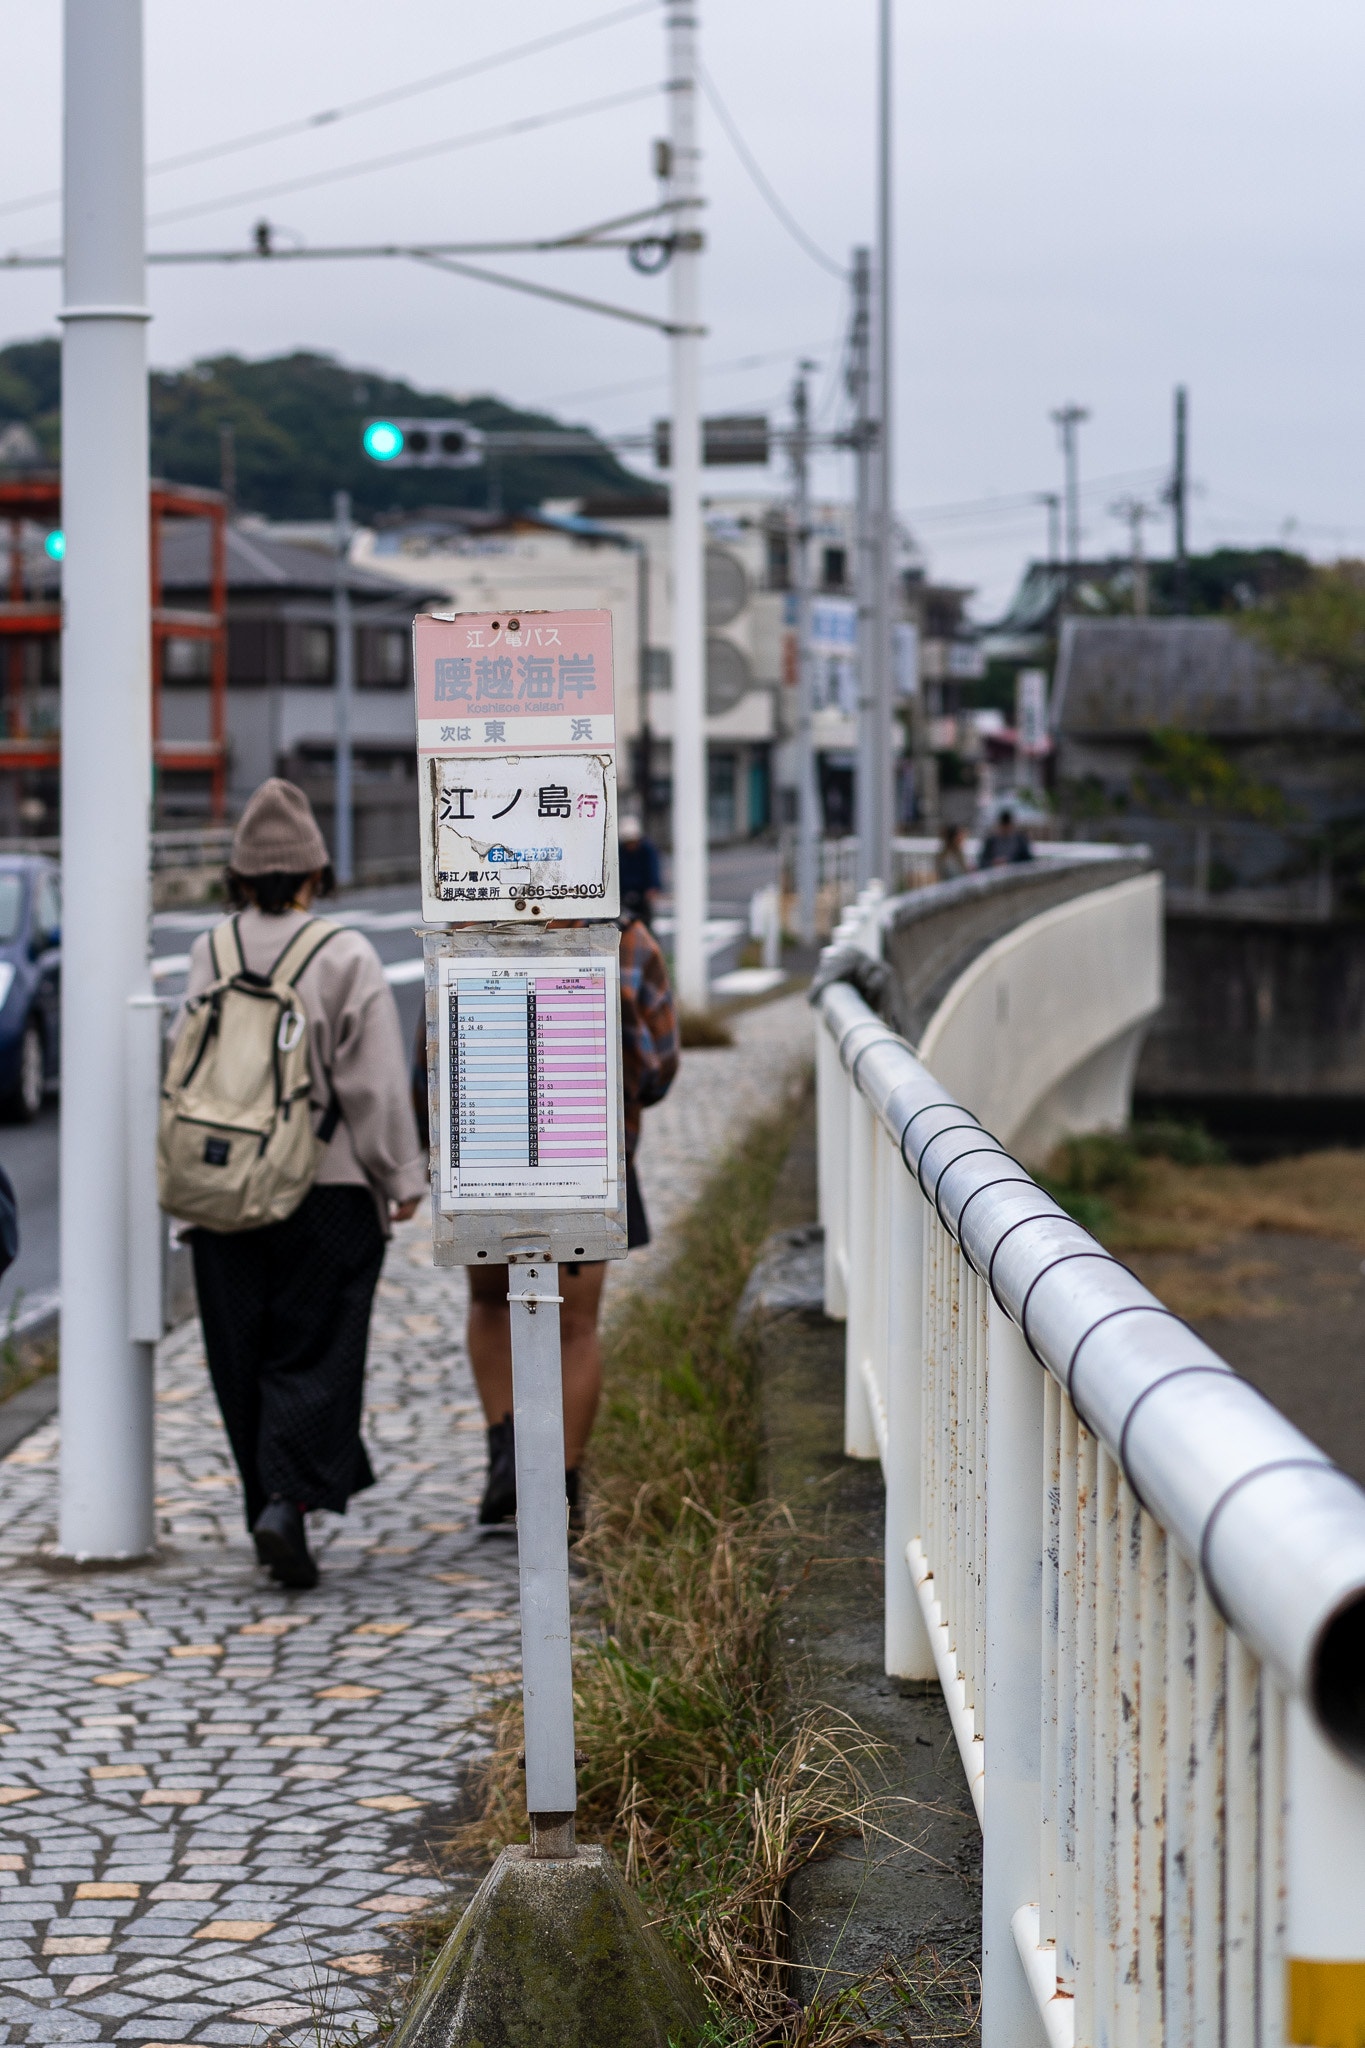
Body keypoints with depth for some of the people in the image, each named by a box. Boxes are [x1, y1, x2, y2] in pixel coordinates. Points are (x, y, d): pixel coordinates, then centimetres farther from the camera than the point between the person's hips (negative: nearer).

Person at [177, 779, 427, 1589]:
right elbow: (375, 1079, -8)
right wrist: (402, 1176, 0)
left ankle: (268, 1502, 19)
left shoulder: (208, 955, 2)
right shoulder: (344, 956, -9)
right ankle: (287, 1500, -15)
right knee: (314, 1352, 0)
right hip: (327, 1188, -3)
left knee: (244, 1354, 13)